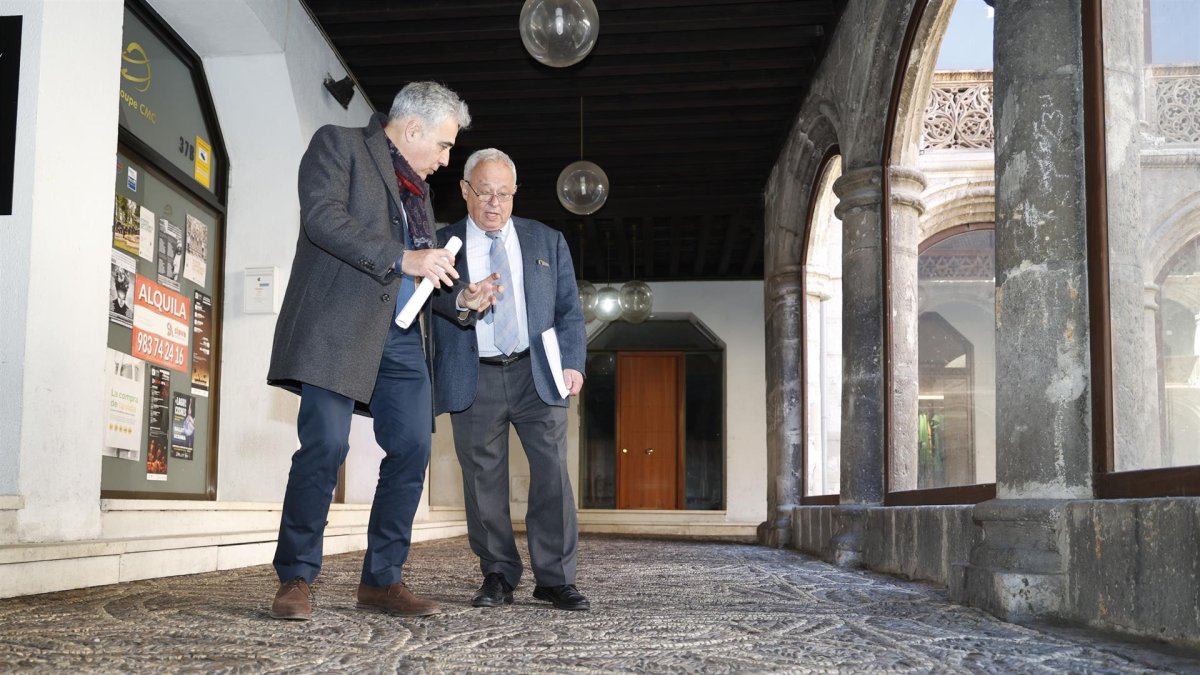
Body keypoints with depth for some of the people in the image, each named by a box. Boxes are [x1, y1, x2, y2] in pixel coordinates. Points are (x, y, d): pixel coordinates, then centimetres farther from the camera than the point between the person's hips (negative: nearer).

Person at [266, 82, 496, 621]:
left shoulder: (416, 186, 25)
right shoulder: (338, 144, 3)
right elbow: (323, 216, -13)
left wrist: (460, 293, 9)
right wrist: (402, 259, -19)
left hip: (400, 334, 7)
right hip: (339, 326, -7)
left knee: (412, 450, 1)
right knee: (325, 446, -12)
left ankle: (382, 580, 10)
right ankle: (295, 580, -1)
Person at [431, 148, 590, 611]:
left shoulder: (548, 242, 13)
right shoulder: (443, 245, 8)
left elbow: (569, 310, 10)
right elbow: (434, 313, 5)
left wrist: (572, 362, -3)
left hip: (537, 374, 1)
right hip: (474, 381, 0)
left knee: (552, 473, -5)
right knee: (483, 483, 2)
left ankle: (555, 578, 3)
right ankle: (498, 577, 13)